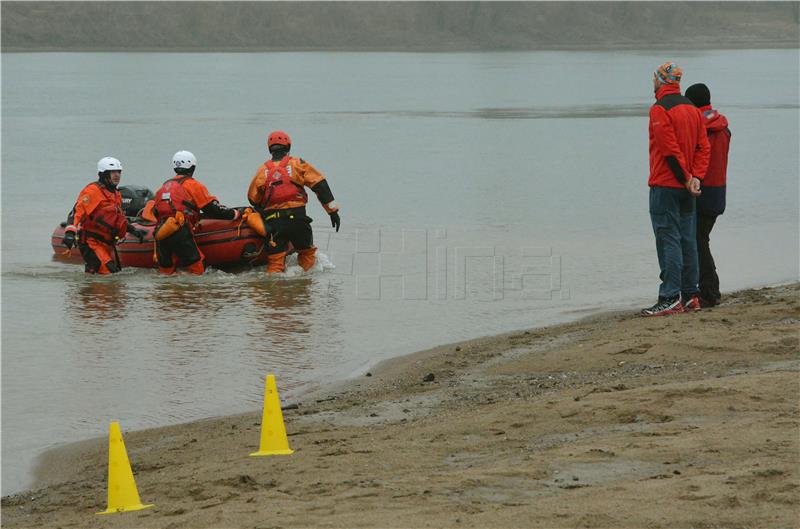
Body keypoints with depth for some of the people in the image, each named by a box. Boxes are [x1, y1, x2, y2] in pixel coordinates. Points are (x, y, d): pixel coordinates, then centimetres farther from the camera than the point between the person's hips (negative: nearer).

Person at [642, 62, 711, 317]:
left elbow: (670, 149, -18)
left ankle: (670, 297, -12)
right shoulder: (692, 109, 13)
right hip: (686, 189, 8)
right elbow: (703, 146, 8)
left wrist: (687, 178, -10)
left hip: (665, 185, -8)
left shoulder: (660, 110, -13)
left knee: (668, 240, -9)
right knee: (687, 240, 12)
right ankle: (690, 295, 15)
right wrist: (695, 177, -2)